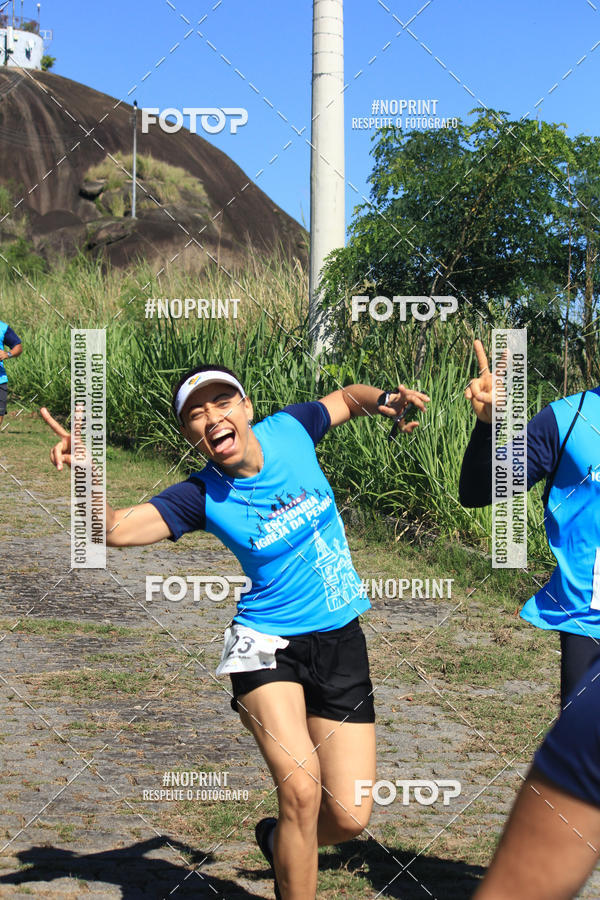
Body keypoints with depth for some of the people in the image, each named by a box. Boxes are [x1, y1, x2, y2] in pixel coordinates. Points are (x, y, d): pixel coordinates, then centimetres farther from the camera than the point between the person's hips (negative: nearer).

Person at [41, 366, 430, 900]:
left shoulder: (289, 430, -3)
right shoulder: (203, 496, -10)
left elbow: (350, 398, 17)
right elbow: (114, 529, -21)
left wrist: (384, 400, -3)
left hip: (342, 639, 3)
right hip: (267, 643, -3)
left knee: (349, 818, 1)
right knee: (301, 789, -25)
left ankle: (279, 840, 34)